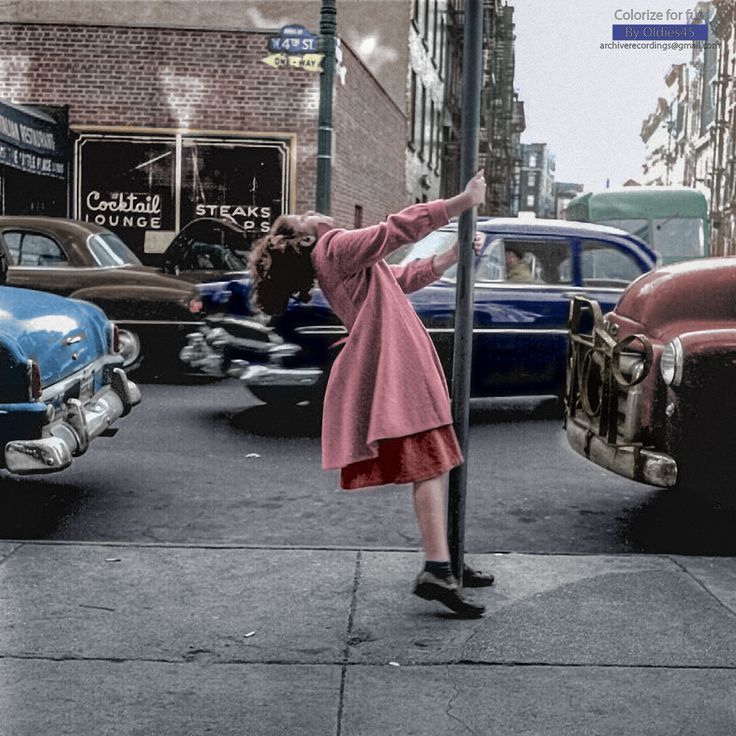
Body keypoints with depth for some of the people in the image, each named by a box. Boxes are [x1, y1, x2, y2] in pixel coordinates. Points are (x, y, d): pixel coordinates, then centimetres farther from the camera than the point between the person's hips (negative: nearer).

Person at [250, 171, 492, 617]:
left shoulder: (333, 260, 25)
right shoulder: (337, 247, -6)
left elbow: (403, 278, 29)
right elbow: (401, 229, -14)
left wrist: (454, 255, 21)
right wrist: (464, 201, -8)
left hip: (401, 365, 10)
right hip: (394, 365, -10)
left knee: (434, 464, 12)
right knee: (430, 463, -15)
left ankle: (444, 562, 17)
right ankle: (436, 571, -20)